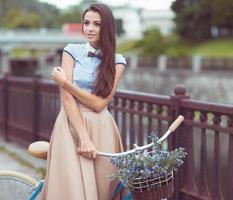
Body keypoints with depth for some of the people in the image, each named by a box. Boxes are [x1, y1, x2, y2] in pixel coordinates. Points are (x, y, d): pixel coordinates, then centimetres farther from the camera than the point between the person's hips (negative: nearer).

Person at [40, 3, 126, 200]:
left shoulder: (117, 61, 4)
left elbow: (99, 103, -7)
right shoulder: (72, 51, 4)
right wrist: (83, 137, -15)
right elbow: (66, 98, -6)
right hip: (72, 125, -1)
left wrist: (64, 82, -8)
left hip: (100, 129, 1)